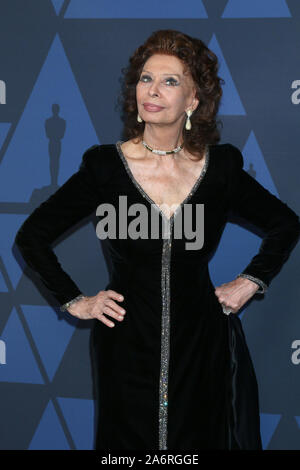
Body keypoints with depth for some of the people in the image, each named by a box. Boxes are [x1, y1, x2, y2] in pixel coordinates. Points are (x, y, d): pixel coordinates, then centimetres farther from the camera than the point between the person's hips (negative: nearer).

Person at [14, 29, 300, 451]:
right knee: (131, 443, 10)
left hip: (203, 346, 1)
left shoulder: (221, 167, -3)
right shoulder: (106, 166, -7)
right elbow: (31, 235, 2)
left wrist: (251, 282, 5)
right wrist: (73, 301, 0)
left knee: (204, 440, 12)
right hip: (128, 348, -1)